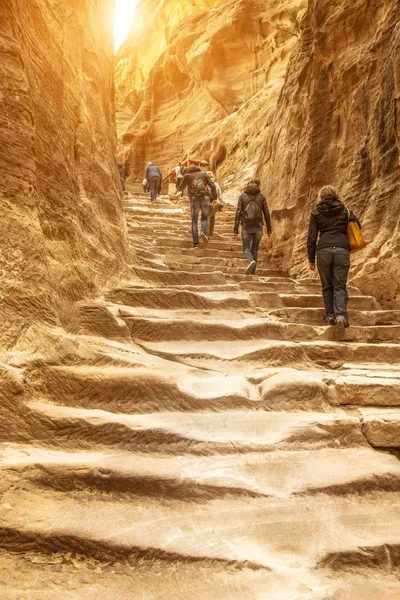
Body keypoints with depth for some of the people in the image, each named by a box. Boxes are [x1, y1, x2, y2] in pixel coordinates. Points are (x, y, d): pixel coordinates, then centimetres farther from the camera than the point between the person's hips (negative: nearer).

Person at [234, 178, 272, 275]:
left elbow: (238, 213, -3)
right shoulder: (261, 197, 5)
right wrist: (269, 230, 7)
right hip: (258, 226, 1)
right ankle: (252, 273, 9)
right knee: (254, 250, 12)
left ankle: (252, 261, -29)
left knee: (246, 249, 4)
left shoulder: (242, 196, 3)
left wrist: (236, 229, -1)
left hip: (246, 226, -1)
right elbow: (266, 213, 3)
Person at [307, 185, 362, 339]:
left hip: (323, 250, 0)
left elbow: (312, 238, 5)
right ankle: (341, 316, -21)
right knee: (340, 286, 0)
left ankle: (330, 315, 18)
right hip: (342, 249, 0)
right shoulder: (345, 210, 13)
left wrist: (311, 259, 11)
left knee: (327, 286, 14)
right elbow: (357, 227, 11)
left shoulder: (316, 213, 9)